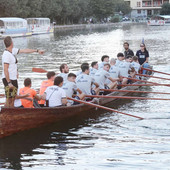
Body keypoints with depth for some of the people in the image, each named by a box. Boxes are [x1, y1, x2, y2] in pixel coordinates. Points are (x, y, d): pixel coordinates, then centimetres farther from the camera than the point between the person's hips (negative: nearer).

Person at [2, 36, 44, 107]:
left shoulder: (13, 51, 8)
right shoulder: (6, 54, -18)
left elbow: (24, 51, 20)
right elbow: (5, 70, -20)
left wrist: (37, 50, 26)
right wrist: (9, 83, -23)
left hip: (14, 79, 9)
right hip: (8, 79, -9)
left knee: (13, 99, 10)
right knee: (9, 100, -8)